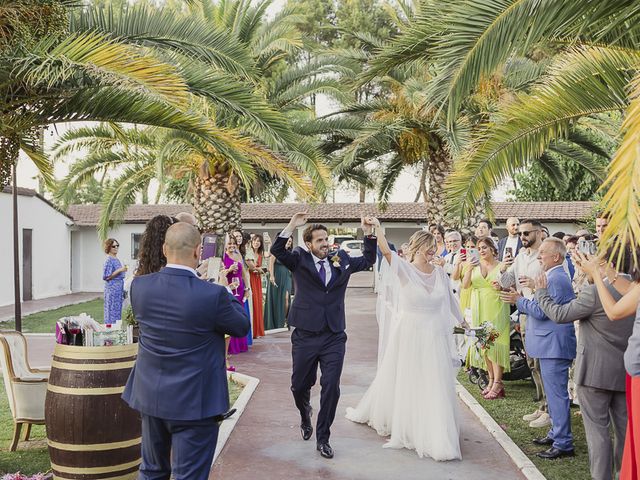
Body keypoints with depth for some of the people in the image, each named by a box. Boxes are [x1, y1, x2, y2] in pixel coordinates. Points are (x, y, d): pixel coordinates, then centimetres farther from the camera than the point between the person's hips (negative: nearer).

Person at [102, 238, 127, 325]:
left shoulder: (116, 259, 13)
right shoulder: (109, 260, -12)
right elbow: (106, 277, -18)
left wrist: (123, 269, 11)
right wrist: (120, 270, -20)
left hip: (119, 288, 9)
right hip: (112, 288, -9)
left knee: (118, 310, 12)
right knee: (113, 311, -4)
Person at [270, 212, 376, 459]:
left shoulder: (341, 261, 8)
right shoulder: (299, 260, -1)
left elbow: (368, 260, 18)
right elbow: (276, 250, -16)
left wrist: (368, 234, 5)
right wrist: (291, 226, -27)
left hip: (334, 337, 2)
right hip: (305, 336, -1)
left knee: (331, 387, -2)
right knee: (300, 385, 14)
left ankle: (322, 438, 14)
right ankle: (305, 418, 47)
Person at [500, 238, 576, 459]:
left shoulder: (556, 279, -18)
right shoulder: (556, 277, 16)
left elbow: (541, 311, -21)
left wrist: (519, 300, -9)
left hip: (554, 347, -11)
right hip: (551, 345, 11)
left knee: (557, 394, -6)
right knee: (554, 392, 19)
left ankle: (563, 444, 0)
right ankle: (556, 433, 30)